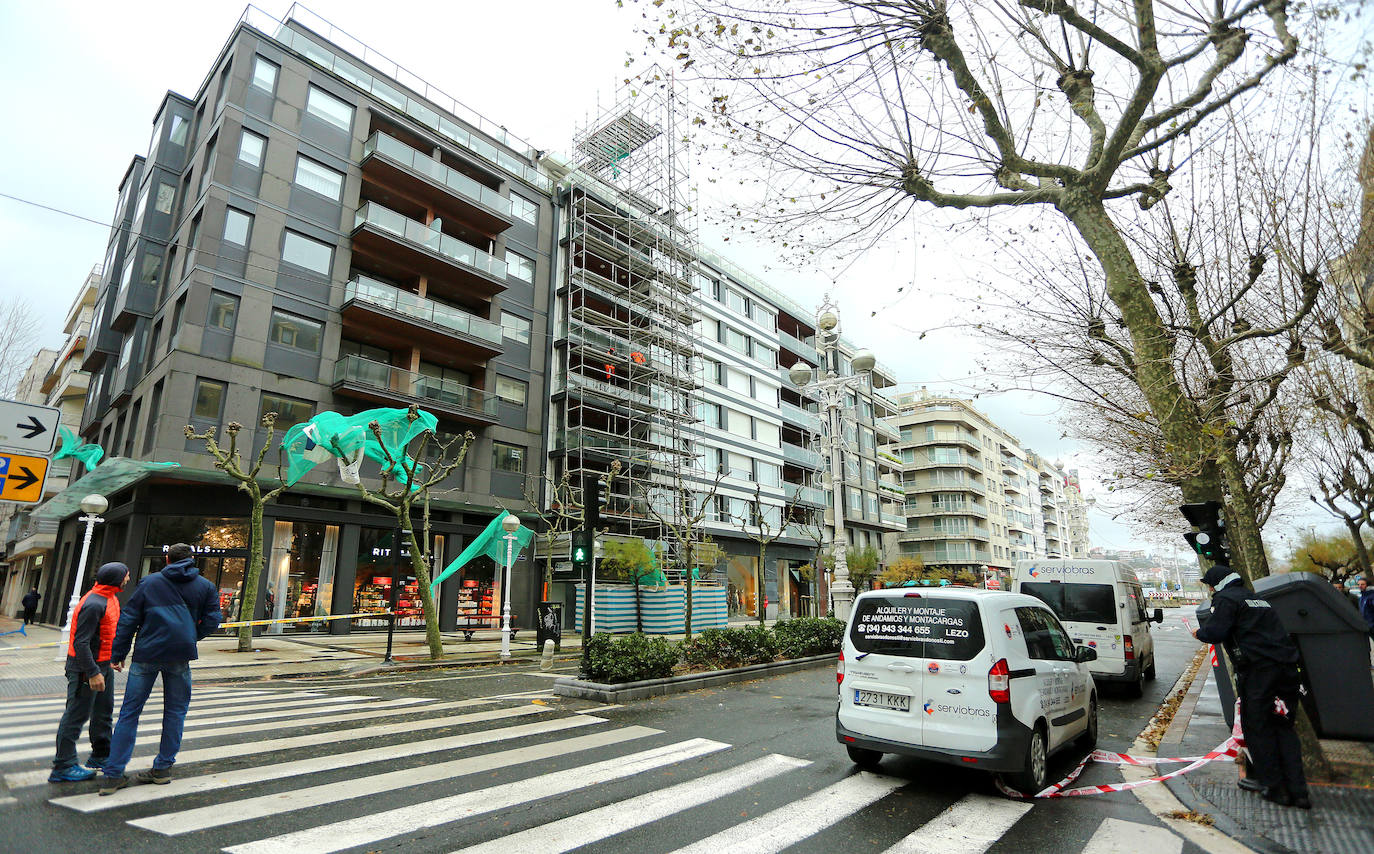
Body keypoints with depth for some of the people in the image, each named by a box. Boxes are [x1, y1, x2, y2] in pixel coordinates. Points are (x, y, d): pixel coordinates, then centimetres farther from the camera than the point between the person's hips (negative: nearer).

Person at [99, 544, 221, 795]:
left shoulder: (149, 582, 6)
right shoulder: (206, 586, 7)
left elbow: (128, 619, 3)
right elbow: (211, 621, 3)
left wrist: (117, 655, 7)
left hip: (147, 654, 0)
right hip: (180, 657, 0)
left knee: (129, 712, 7)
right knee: (175, 711, 11)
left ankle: (113, 774, 5)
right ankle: (163, 768, 16)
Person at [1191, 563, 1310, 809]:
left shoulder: (1225, 598, -4)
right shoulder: (1255, 598, 23)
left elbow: (1216, 632, -13)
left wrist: (1199, 632, 5)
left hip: (1258, 669, -8)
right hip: (1286, 666, 8)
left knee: (1257, 727, 3)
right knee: (1284, 727, 14)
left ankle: (1275, 788, 6)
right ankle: (1297, 791, 12)